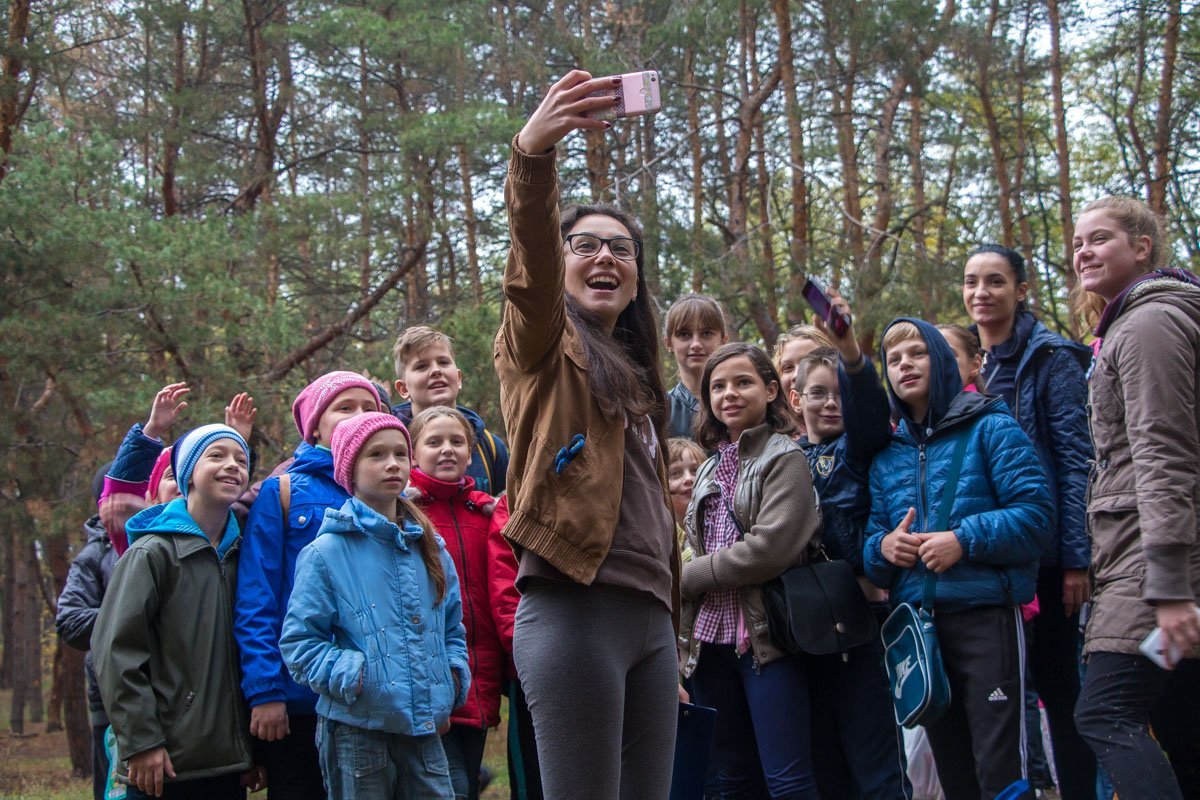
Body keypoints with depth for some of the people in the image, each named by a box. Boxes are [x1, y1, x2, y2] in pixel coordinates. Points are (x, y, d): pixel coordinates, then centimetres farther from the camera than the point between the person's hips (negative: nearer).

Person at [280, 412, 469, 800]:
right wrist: (354, 676, -18)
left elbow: (452, 629, 21)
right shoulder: (327, 552, -5)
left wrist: (453, 676, 5)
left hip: (425, 730, 5)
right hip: (356, 731, -5)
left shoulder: (430, 548, 12)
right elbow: (299, 642, -7)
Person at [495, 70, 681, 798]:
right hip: (575, 611, -7)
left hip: (649, 615, 7)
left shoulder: (636, 373, 25)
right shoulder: (544, 348, 4)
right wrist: (533, 153, -37)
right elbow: (531, 268, -18)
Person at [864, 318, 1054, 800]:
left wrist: (964, 539, -20)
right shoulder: (886, 456, 15)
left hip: (987, 614, -5)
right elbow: (870, 539, 15)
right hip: (917, 623, 6)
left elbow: (1035, 511, -10)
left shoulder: (988, 429, 0)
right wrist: (883, 547, -7)